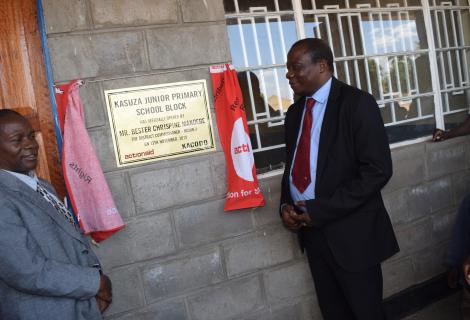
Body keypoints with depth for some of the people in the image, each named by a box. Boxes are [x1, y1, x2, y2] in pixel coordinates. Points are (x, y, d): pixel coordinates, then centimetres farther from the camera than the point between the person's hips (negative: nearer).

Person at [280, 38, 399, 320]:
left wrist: (322, 210, -19)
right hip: (311, 230, 6)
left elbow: (378, 170, -18)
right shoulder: (295, 112, 11)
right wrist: (286, 205, 0)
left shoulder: (357, 103, -11)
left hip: (350, 231, -6)